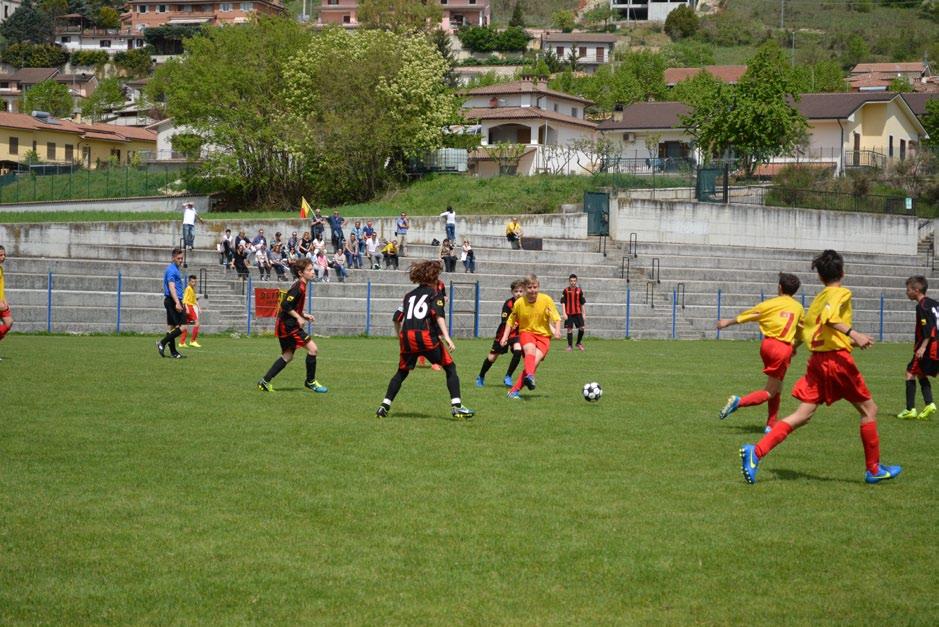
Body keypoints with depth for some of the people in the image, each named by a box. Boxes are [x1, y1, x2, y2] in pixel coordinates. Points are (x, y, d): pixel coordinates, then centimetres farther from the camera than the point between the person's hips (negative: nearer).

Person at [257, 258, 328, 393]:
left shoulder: (300, 286, 14)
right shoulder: (299, 287, -18)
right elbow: (285, 305, -24)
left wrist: (304, 315, 13)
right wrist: (299, 317, -18)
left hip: (285, 325, 11)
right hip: (288, 326, -11)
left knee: (287, 356, 16)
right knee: (312, 348, -9)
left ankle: (264, 382, 18)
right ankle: (310, 381, 2)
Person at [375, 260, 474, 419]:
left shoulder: (409, 295, 23)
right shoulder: (434, 294, 9)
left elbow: (397, 318, 18)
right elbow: (439, 315, -7)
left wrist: (400, 338, 32)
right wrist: (446, 337, -17)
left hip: (406, 337, 5)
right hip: (426, 336, -5)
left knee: (402, 372, 21)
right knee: (450, 368, 5)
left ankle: (385, 405, 12)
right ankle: (456, 406, -6)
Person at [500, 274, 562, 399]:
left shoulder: (546, 300, -8)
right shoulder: (519, 303, -4)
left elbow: (556, 318, -6)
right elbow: (511, 321, 9)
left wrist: (557, 330, -24)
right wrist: (505, 337, 0)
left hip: (543, 335, 0)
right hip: (526, 332, 0)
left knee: (535, 360, -21)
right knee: (530, 349, -35)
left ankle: (514, 390, -17)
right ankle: (530, 376, -59)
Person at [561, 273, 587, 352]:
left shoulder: (579, 291, 7)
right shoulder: (566, 291, 1)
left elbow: (582, 303, 13)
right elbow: (563, 303, -1)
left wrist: (583, 314, 12)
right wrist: (564, 313, -9)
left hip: (578, 313, 2)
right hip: (569, 313, -2)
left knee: (581, 328, -6)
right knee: (569, 329, -2)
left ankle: (579, 343, 16)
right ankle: (570, 346, 8)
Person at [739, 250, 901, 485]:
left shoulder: (818, 297, 18)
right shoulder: (842, 293, -4)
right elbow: (829, 317, -22)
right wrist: (853, 334, -31)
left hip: (816, 359, 7)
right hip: (838, 358, -7)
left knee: (803, 415, 2)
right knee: (869, 409, 8)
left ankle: (756, 451, -13)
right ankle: (874, 469, 13)